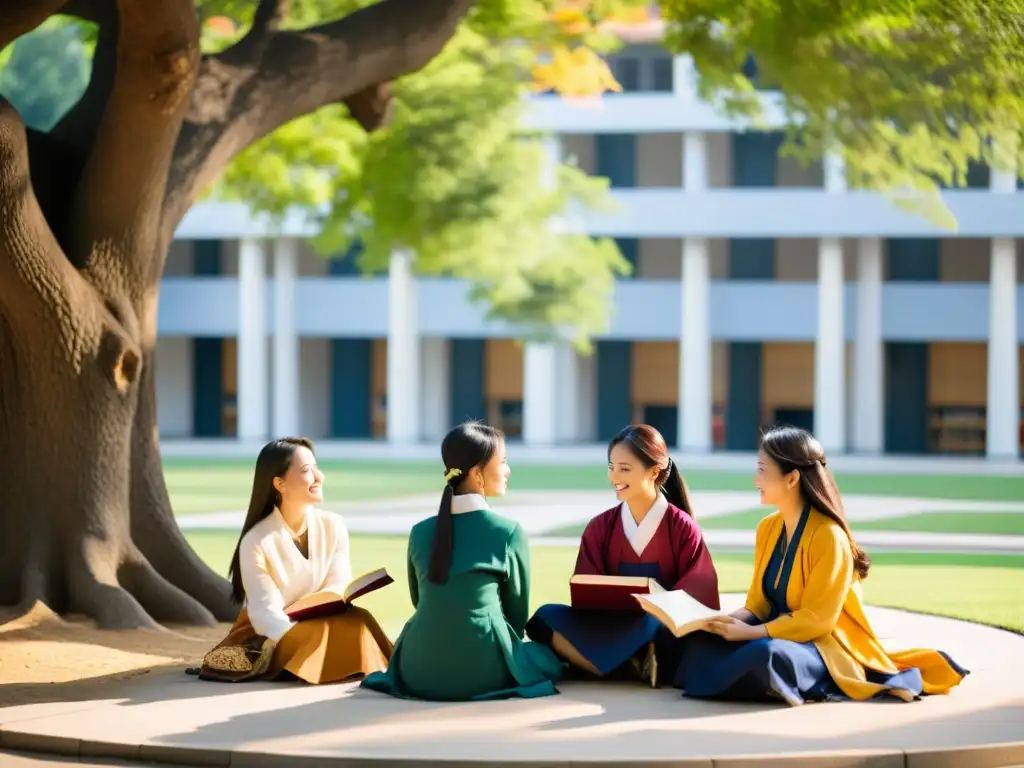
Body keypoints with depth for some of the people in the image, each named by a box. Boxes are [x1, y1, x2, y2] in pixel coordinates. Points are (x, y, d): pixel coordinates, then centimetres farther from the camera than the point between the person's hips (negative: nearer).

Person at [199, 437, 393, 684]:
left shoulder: (333, 526, -2)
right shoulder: (256, 542, -16)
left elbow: (340, 587, -5)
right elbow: (266, 612, -20)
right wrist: (306, 639, -40)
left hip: (318, 623, 5)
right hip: (270, 635, -4)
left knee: (356, 621, -30)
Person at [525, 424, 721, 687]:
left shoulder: (683, 529, 1)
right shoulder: (599, 528, 10)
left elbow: (697, 597, -3)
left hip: (665, 635, -5)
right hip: (613, 631, 5)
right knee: (545, 618, -25)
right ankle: (639, 667, -33)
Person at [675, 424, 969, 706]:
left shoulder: (828, 536, -17)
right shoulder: (767, 528, 8)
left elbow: (816, 619, -19)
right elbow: (759, 603, 10)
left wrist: (751, 633, -24)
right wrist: (731, 620, -12)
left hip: (825, 644, -8)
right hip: (779, 635, 8)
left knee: (764, 655, -40)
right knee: (700, 642, -17)